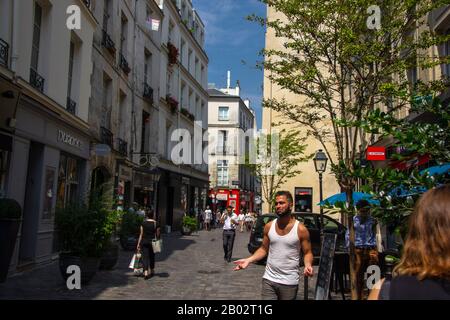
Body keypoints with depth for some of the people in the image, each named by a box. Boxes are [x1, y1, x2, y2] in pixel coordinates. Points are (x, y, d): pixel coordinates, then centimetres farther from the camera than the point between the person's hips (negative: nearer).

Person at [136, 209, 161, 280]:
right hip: (152, 242, 1)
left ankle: (146, 273, -15)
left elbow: (141, 234, -2)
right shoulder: (156, 224, -5)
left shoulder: (143, 223, -4)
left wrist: (138, 244, 4)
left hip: (144, 242, 0)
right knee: (152, 257, 16)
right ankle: (152, 272, 30)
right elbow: (157, 235, -1)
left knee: (145, 257, -1)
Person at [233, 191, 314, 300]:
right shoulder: (269, 226, 1)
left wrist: (308, 265, -22)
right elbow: (264, 249, 9)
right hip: (269, 280, 3)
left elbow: (307, 252, -2)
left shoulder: (300, 229, -9)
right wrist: (248, 260, -5)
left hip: (289, 282, -2)